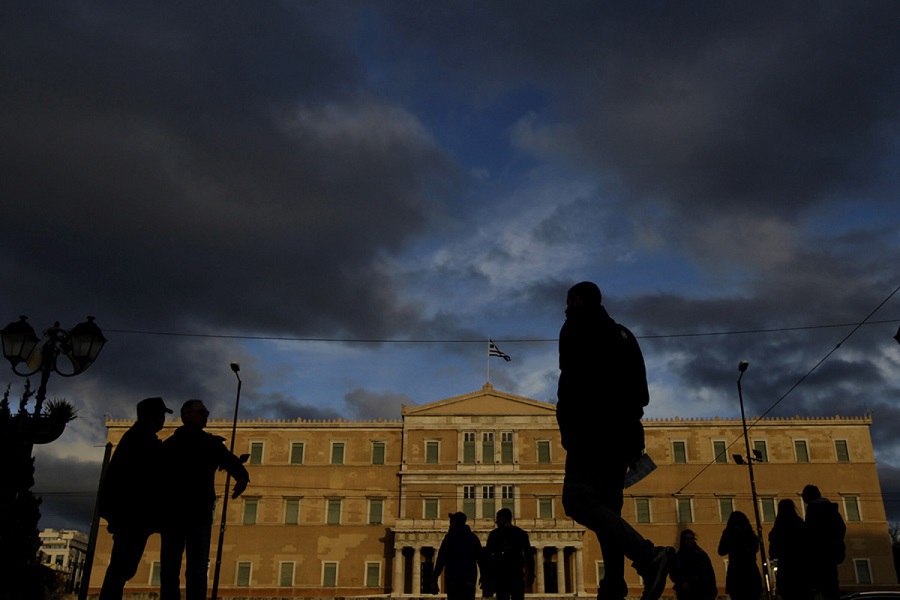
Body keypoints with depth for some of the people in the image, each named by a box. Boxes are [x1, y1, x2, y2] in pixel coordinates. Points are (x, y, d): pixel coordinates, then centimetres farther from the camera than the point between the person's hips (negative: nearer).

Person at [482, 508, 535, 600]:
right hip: (517, 575, 1)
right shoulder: (521, 533, 8)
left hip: (500, 575, -1)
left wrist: (486, 577, 4)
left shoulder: (494, 534, 4)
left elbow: (487, 556, 1)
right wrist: (531, 575, 3)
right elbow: (529, 555, 3)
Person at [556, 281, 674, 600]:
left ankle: (648, 556, -32)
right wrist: (629, 424, 19)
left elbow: (572, 379, -12)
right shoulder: (623, 334, 24)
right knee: (607, 506, 11)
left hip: (592, 428, -9)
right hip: (624, 431, 9)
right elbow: (641, 390, 21)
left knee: (578, 500, -16)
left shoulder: (577, 328, 1)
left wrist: (567, 426, -11)